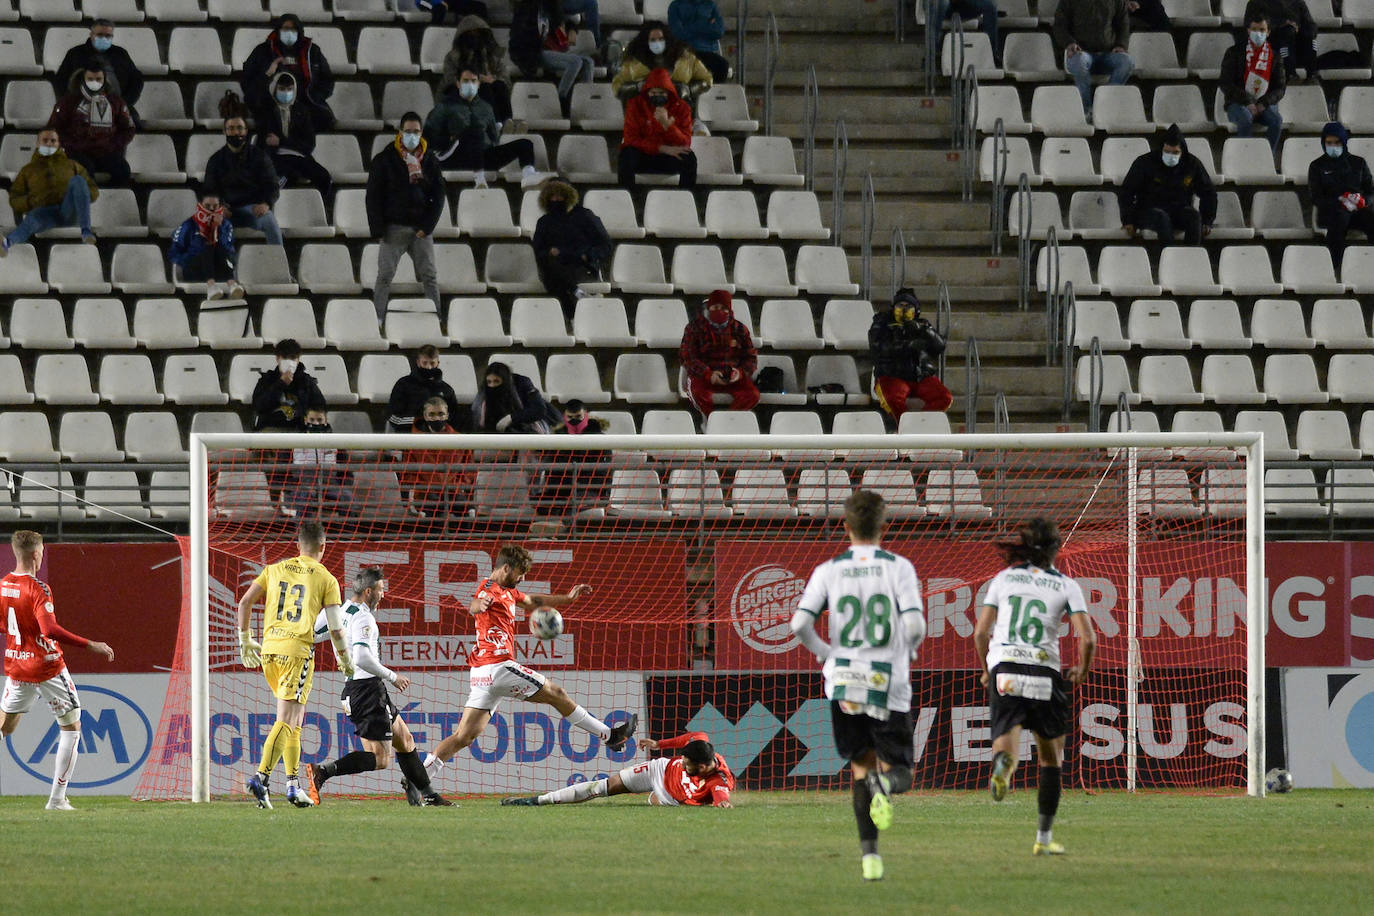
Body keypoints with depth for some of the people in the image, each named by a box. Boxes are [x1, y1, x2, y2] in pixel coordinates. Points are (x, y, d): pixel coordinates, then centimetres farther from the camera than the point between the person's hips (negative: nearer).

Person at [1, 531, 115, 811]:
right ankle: (57, 798, 2)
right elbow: (51, 630, -30)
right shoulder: (38, 588, -19)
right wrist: (90, 645, -28)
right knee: (71, 726, 7)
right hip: (47, 667, -6)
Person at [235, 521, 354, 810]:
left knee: (294, 719, 17)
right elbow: (335, 628, 0)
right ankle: (261, 777, -24)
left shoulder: (275, 570, 13)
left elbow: (245, 603, 10)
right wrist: (345, 660, 15)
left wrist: (245, 640, 21)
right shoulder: (326, 579, 3)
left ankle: (293, 783, 16)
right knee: (287, 720, -8)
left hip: (269, 648, 5)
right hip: (298, 649, -5)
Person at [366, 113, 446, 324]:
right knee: (385, 276, -5)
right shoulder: (385, 160, -2)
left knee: (430, 276, 2)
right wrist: (378, 230, -9)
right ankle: (377, 320, -1)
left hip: (421, 229, 2)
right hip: (394, 228, -2)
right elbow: (373, 196, -3)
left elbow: (438, 196, 6)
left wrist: (428, 226, -5)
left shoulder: (429, 161, 7)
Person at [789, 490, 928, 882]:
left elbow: (800, 623, -7)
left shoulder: (828, 571, 2)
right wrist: (908, 650, 10)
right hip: (891, 684, -1)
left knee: (861, 767, 15)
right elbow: (915, 624, -12)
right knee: (899, 768, 10)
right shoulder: (899, 567, -3)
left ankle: (869, 851, 1)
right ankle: (888, 781, -29)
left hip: (844, 681, 1)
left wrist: (825, 653, 11)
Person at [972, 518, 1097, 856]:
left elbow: (981, 632, 7)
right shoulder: (1066, 586, 5)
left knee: (1006, 738, -11)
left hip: (1004, 667, 0)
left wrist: (987, 670, 24)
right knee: (1051, 757, 16)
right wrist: (1081, 671, 15)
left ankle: (1003, 762, -51)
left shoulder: (1003, 579, 10)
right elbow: (1088, 639, -5)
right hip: (1045, 673, 0)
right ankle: (1045, 836, 17)